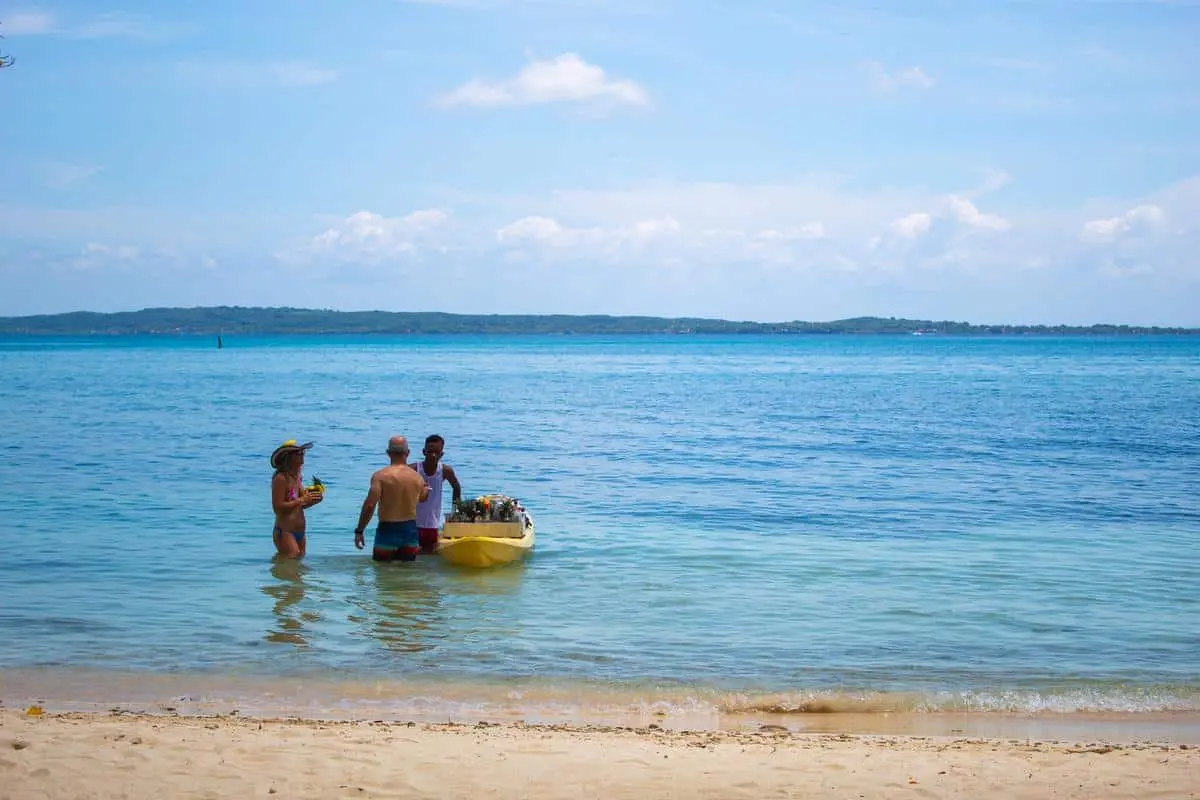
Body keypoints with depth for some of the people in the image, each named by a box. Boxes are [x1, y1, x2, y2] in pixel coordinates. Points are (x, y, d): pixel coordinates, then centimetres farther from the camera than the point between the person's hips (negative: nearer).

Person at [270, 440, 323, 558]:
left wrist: (313, 500, 0)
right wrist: (302, 500, -21)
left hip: (300, 533, 9)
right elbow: (278, 507, -20)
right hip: (285, 532, -9)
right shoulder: (280, 478, -13)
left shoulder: (297, 477, 13)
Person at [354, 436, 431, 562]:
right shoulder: (418, 478, 2)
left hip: (388, 530, -4)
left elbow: (369, 505, -17)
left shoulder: (380, 476, -10)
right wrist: (426, 490, 40)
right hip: (410, 530, 4)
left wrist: (359, 531, -12)